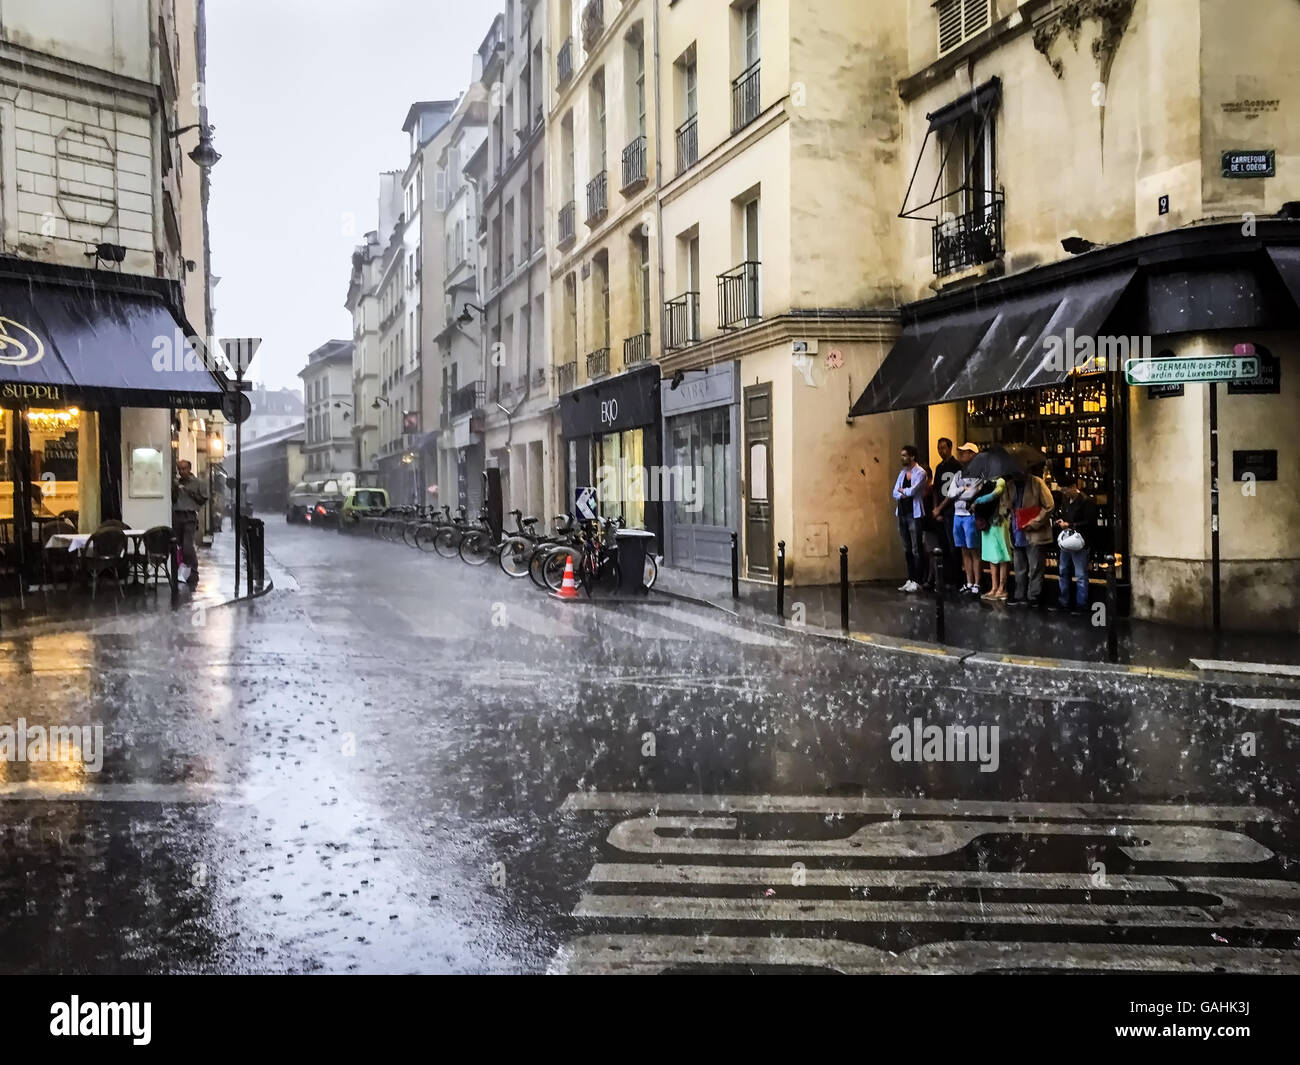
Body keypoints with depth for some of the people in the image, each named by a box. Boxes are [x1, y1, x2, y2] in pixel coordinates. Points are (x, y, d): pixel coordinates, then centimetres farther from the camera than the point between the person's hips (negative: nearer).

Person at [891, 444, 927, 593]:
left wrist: (902, 490, 0)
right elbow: (895, 493, 8)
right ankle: (910, 579, 16)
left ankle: (917, 582, -3)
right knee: (907, 549, 10)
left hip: (914, 514, -7)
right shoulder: (902, 472, 14)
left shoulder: (920, 472, -7)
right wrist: (905, 494, -11)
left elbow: (912, 491, -19)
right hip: (902, 513, 7)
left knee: (916, 550, -5)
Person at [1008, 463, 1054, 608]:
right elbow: (1009, 507, 23)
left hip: (1035, 535, -6)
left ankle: (1033, 598, 4)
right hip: (1018, 535, 6)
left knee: (1035, 569, -1)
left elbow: (1049, 506, -6)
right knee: (1020, 569, 11)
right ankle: (1020, 597, 18)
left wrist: (1034, 523, -11)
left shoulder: (1037, 483, -5)